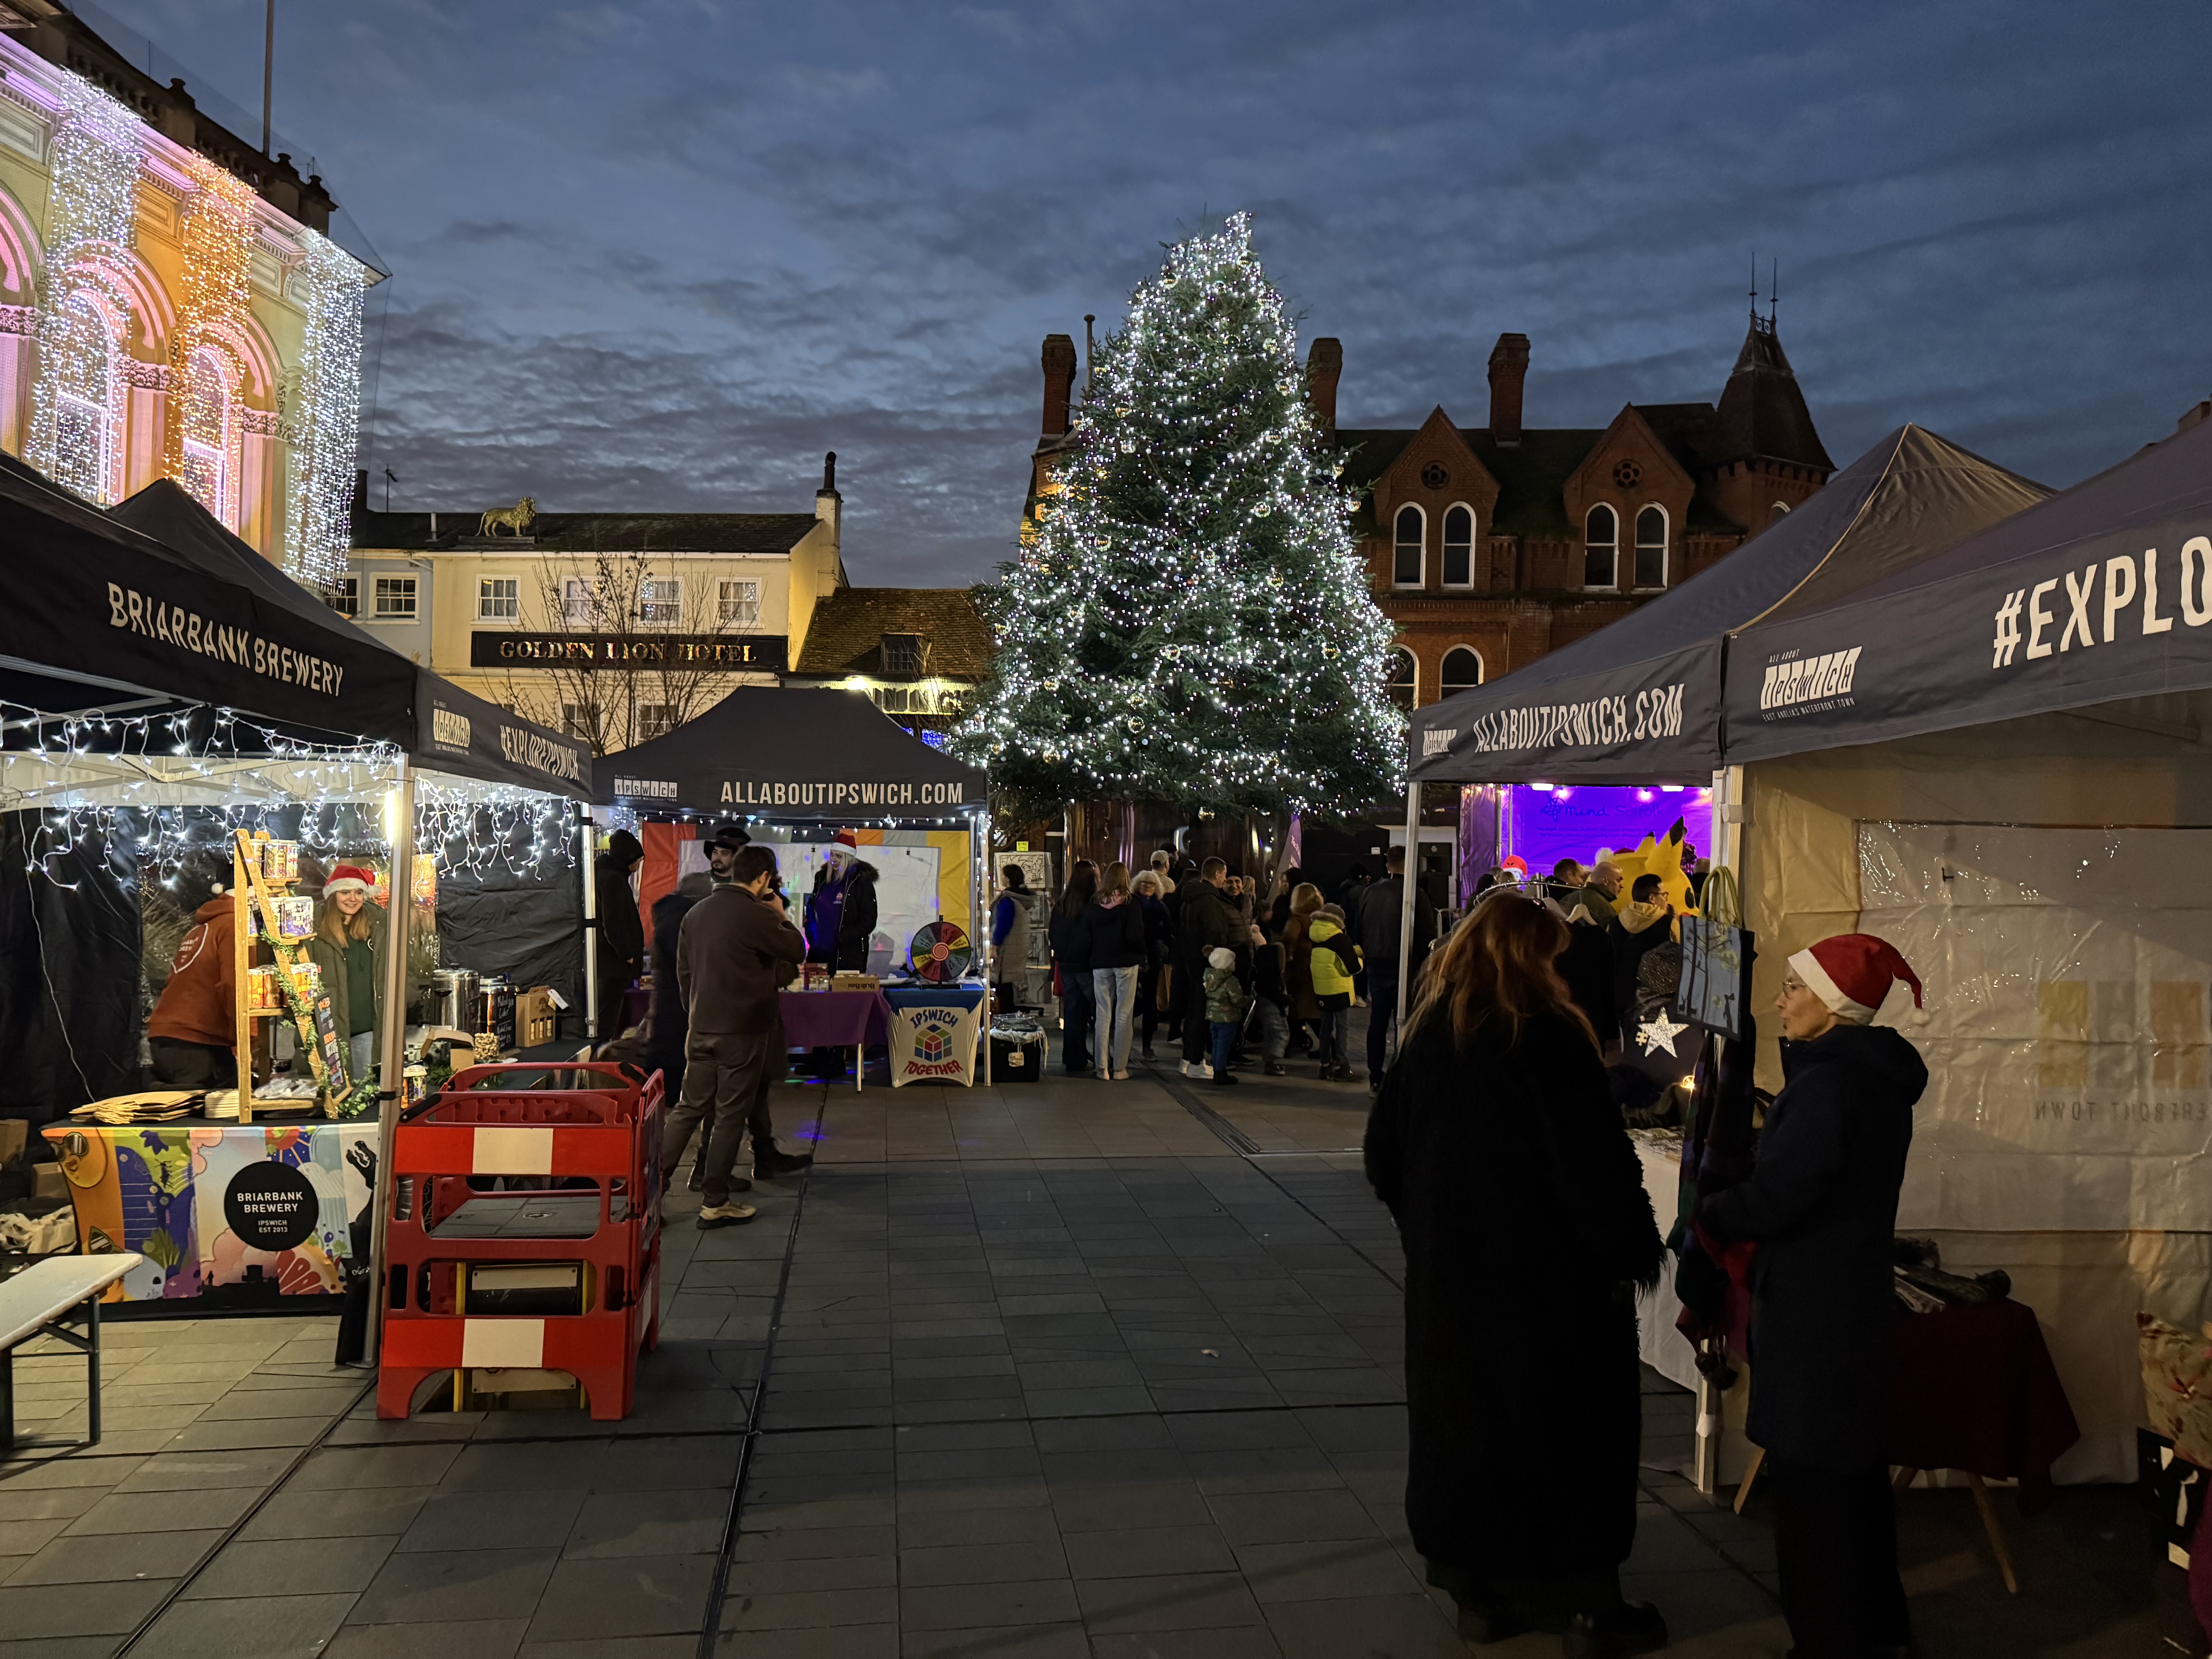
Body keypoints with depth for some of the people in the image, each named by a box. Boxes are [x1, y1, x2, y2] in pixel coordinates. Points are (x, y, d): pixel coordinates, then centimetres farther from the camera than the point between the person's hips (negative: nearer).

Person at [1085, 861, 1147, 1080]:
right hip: (1126, 963, -3)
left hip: (1100, 964, 3)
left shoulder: (1092, 906, 2)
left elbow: (1086, 939, 4)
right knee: (1124, 1015, 2)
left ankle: (1102, 1068, 7)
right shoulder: (1131, 905, -9)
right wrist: (1141, 956, 3)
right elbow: (1135, 937, -12)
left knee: (1103, 1015, 7)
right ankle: (1120, 1068, 1)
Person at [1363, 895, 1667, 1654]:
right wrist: (1633, 1250, -7)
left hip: (1449, 1269, 6)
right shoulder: (1547, 1034, -16)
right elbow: (1597, 1159, -17)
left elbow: (1384, 1150, 9)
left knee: (1464, 1417, 14)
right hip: (1546, 1272, -5)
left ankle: (1478, 1588, 24)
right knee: (1568, 1424, 8)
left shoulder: (1427, 1030, 2)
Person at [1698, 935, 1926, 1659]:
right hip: (1858, 1297, 10)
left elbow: (1774, 1198, -24)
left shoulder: (1826, 1083, -21)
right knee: (1855, 1470, 22)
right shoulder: (1878, 1079, 9)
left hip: (1814, 1313, -10)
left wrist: (1708, 1213, -8)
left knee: (1811, 1488, 1)